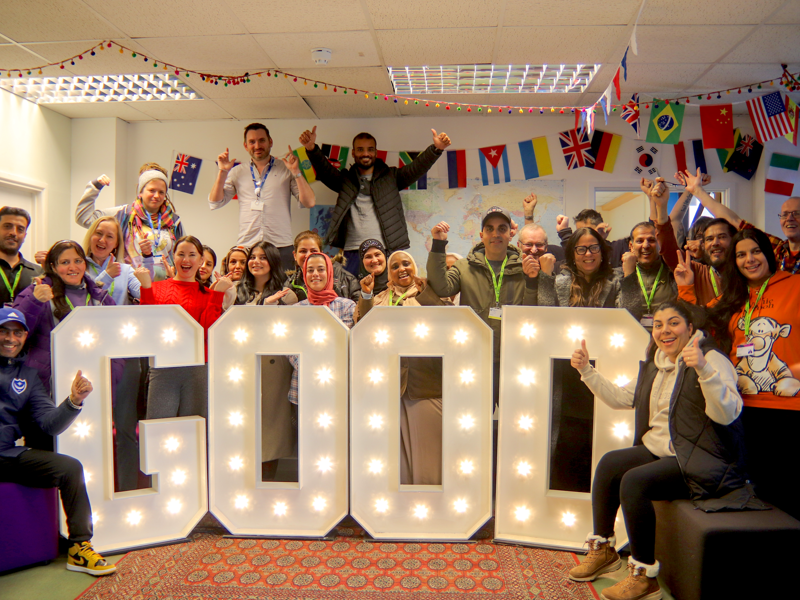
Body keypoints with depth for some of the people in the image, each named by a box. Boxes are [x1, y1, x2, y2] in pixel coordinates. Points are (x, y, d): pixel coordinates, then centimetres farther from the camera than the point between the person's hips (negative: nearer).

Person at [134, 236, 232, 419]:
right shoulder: (157, 288, 11)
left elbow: (208, 330, -4)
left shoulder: (208, 294, 10)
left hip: (198, 369, 0)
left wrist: (217, 294, -7)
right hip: (163, 369, 0)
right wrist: (146, 287, -6)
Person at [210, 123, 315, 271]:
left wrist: (296, 172, -8)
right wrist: (223, 172, 3)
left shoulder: (286, 170, 9)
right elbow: (215, 202, 11)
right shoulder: (237, 172, 15)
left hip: (281, 247, -1)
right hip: (246, 247, 1)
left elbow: (309, 202, 2)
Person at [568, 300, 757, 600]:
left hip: (699, 460, -8)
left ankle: (644, 576, -11)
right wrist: (586, 370, 11)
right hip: (659, 450, 8)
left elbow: (727, 414, -24)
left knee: (634, 481, -26)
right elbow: (620, 397, 19)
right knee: (609, 464, -11)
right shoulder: (654, 365, 14)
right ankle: (603, 550, 4)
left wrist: (703, 368, -37)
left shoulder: (712, 359, -11)